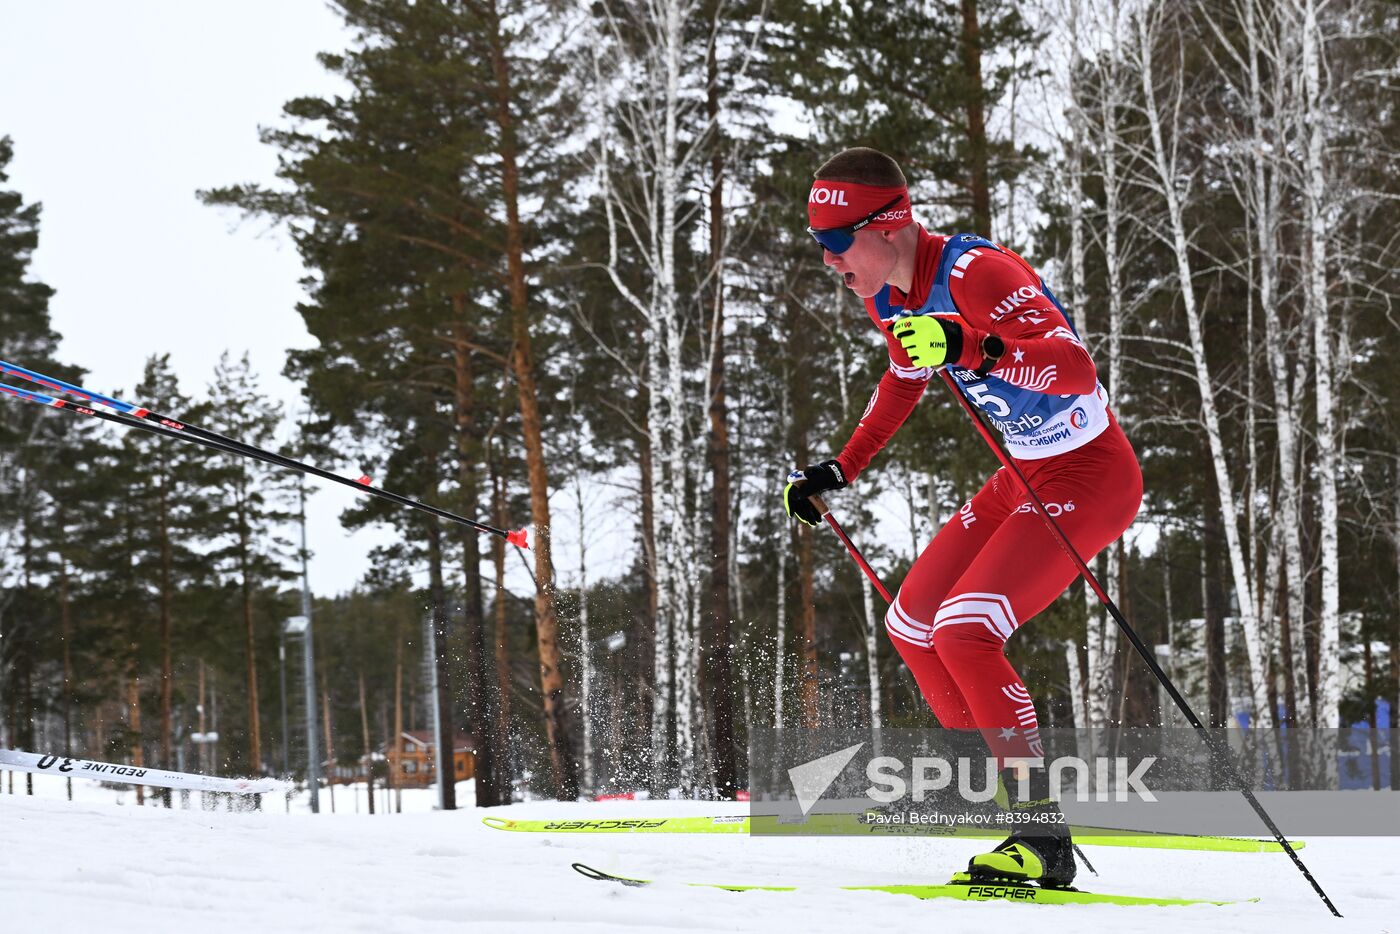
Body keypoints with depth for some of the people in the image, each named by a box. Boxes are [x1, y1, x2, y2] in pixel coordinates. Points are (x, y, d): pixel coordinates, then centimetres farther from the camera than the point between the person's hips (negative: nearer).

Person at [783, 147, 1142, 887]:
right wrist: (837, 472, 21)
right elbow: (903, 381, 23)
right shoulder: (889, 296, 1)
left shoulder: (975, 274, -26)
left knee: (963, 630, -21)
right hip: (1024, 478, 10)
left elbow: (1076, 367, -38)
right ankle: (1012, 794, 15)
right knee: (911, 625, 9)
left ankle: (1044, 838, -16)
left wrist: (973, 349, -52)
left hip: (1091, 477, -10)